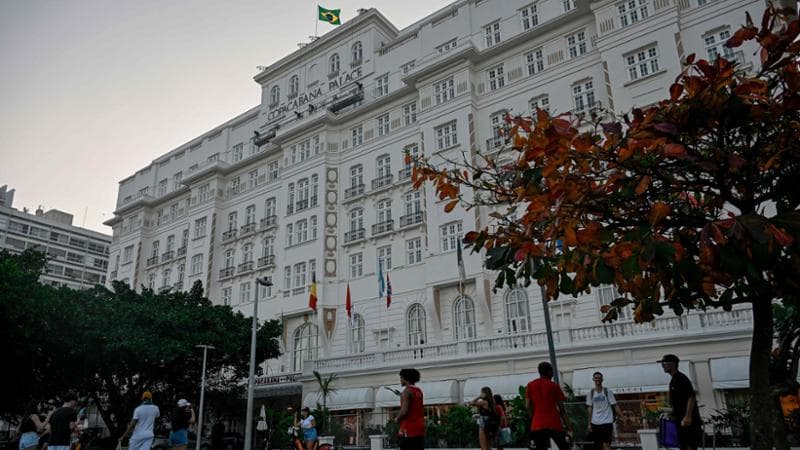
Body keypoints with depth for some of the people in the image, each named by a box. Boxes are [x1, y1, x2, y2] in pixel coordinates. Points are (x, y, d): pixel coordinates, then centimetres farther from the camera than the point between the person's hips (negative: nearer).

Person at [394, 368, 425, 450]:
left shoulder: (406, 391, -12)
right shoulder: (419, 391, 13)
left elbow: (404, 411, -20)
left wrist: (397, 419, -3)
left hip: (409, 429, -8)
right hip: (420, 428, 8)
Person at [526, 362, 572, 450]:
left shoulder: (530, 386, 8)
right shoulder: (554, 386, 3)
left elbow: (528, 406, 4)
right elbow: (561, 408, 3)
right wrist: (568, 426, 8)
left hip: (537, 424, 2)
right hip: (554, 423, -2)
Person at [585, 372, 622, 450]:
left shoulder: (607, 392, -2)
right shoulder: (591, 393, 4)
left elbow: (615, 406, -2)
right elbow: (590, 409, 6)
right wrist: (589, 423, 2)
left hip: (607, 421, -3)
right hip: (595, 422, 3)